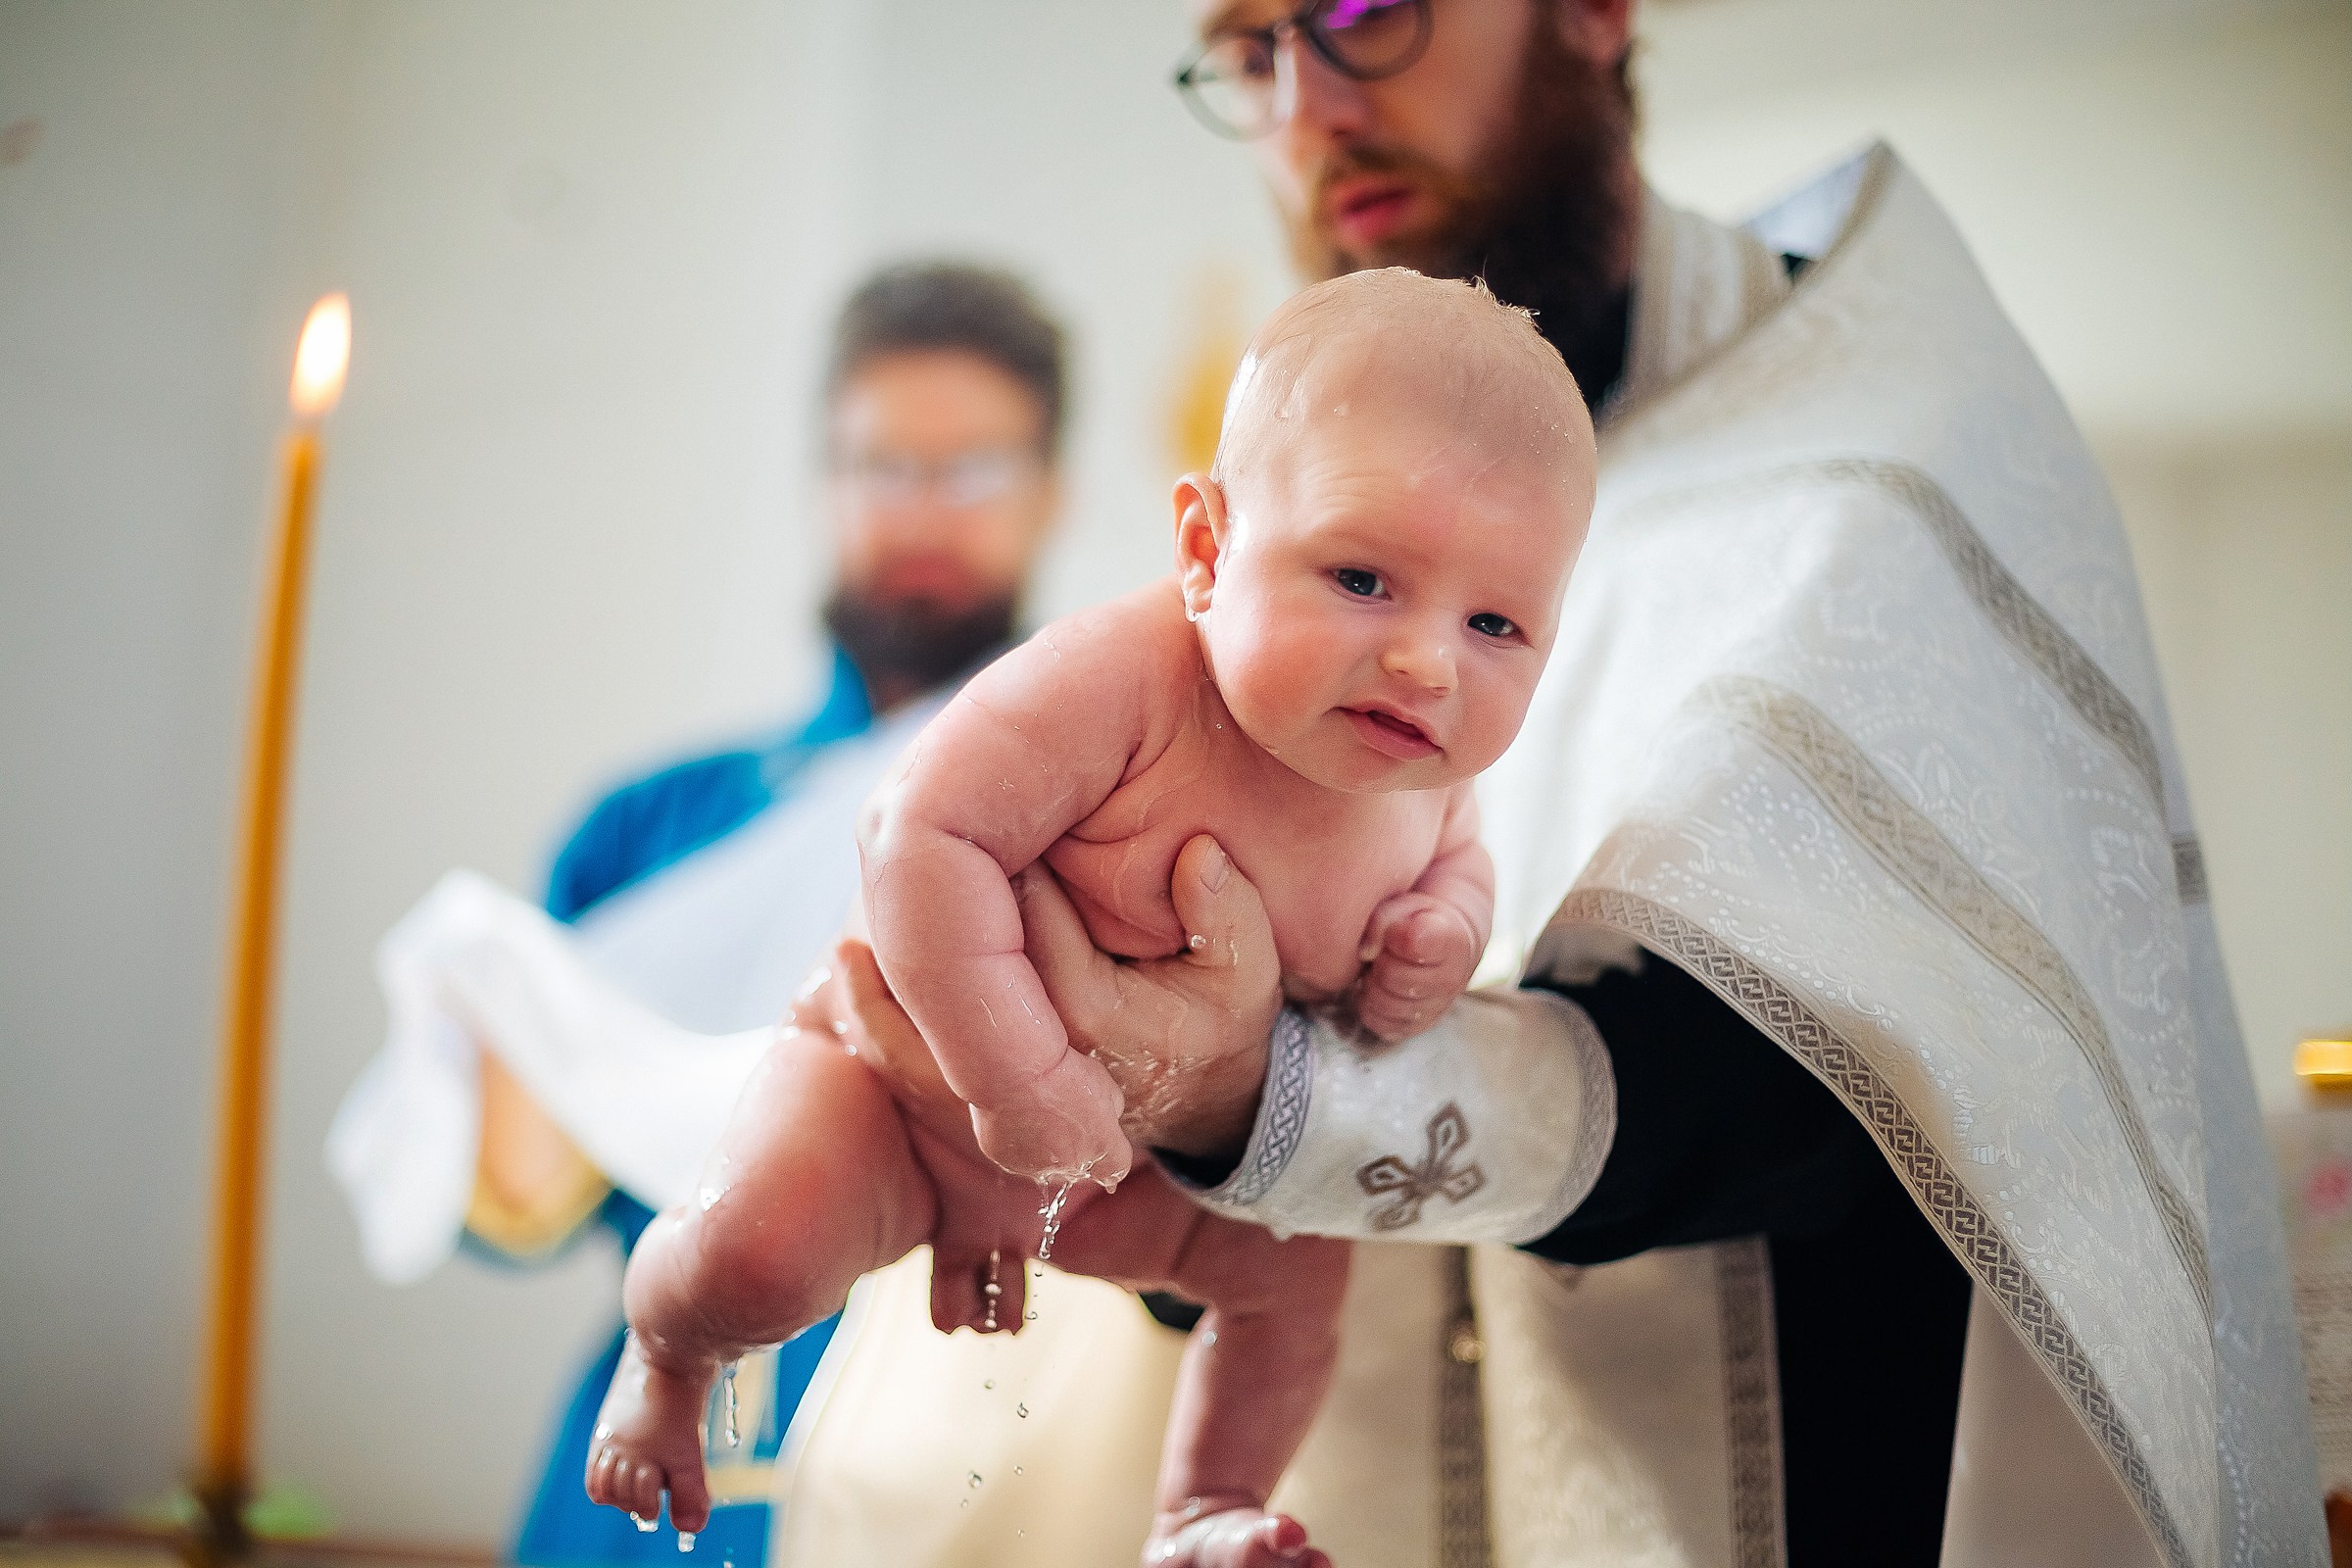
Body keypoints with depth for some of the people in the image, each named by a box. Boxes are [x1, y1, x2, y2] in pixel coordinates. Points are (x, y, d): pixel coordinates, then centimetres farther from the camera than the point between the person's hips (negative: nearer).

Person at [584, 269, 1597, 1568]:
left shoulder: (1424, 770, -15)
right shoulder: (1114, 682, -39)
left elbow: (1456, 857, 8)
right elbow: (922, 839, -38)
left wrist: (1446, 927, -17)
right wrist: (1018, 1081, -38)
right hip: (925, 1074, -6)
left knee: (1299, 1268, 9)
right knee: (758, 1244, -26)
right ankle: (664, 1355, 13)